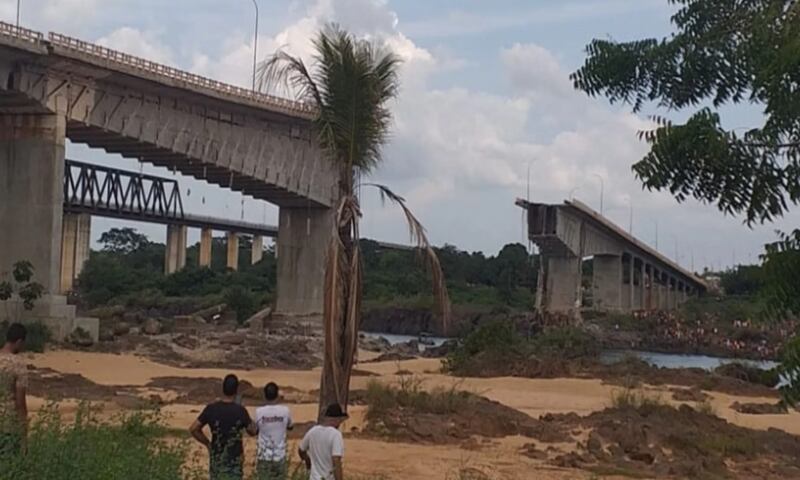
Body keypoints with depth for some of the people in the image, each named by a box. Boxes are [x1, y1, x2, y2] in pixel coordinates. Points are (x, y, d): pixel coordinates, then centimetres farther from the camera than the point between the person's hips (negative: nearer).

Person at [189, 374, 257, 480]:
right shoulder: (240, 411, -16)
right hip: (234, 459, -3)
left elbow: (193, 429, -4)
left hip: (216, 458, 3)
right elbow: (253, 432, -5)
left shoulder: (211, 409, -9)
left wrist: (207, 443, 8)